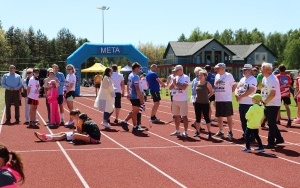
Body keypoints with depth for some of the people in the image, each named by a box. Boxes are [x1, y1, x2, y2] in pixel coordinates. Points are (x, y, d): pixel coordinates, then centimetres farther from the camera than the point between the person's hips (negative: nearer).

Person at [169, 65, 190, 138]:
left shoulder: (186, 77, -8)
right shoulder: (175, 78, 13)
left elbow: (184, 87, -21)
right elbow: (170, 88, 11)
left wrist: (176, 84, -11)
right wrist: (173, 83, -7)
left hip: (183, 100, -7)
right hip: (175, 100, 7)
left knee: (184, 116, -2)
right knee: (176, 116, 12)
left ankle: (185, 132, 2)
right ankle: (177, 131, 21)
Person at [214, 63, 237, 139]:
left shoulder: (228, 75, -9)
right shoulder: (217, 76, 11)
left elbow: (234, 85, -5)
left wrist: (229, 92, -4)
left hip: (226, 99, -7)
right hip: (218, 99, 7)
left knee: (229, 116, 0)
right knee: (219, 116, 12)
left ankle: (230, 132, 7)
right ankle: (220, 131, 23)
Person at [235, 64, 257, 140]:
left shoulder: (253, 79, -11)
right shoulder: (242, 79, 17)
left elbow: (251, 90, -22)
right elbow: (237, 88, 18)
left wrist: (241, 96, -18)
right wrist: (236, 94, -5)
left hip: (249, 103, -9)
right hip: (241, 103, 9)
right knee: (243, 120, 13)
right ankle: (245, 135, 23)